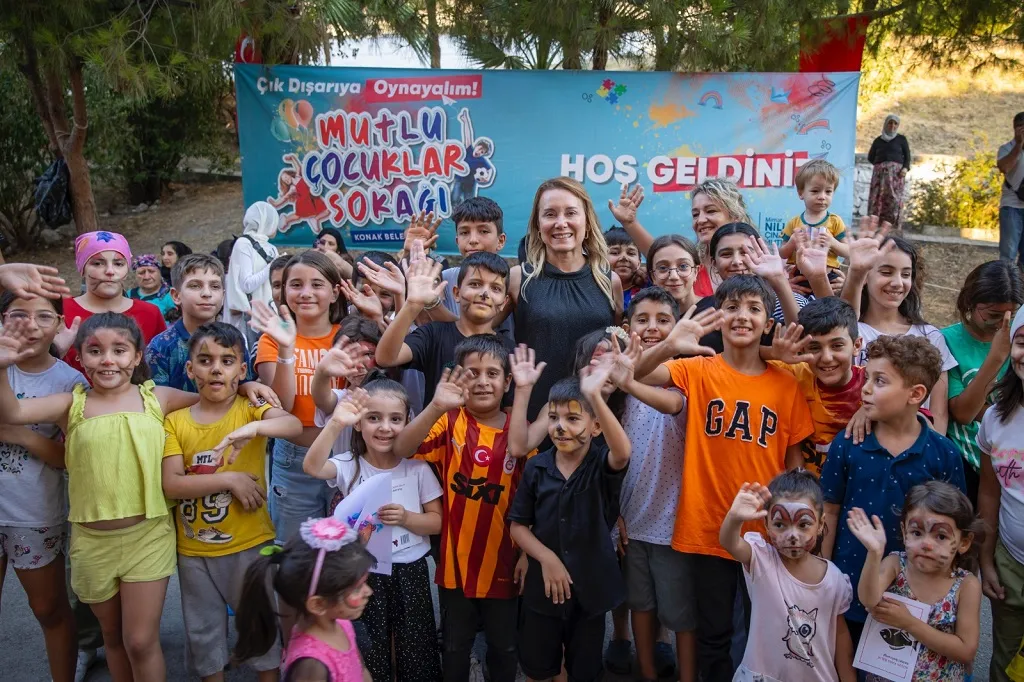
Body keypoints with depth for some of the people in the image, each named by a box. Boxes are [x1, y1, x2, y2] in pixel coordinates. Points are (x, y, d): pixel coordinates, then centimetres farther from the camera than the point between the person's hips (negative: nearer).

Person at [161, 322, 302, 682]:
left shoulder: (250, 408, -8)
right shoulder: (175, 421, -2)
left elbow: (294, 425, -27)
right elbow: (171, 484, -11)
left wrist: (253, 428, -45)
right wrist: (230, 480, -20)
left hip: (249, 543, -2)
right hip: (194, 549, 2)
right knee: (204, 631, 18)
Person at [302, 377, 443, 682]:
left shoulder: (417, 467, -7)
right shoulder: (349, 465, -10)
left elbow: (436, 522, -2)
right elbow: (312, 467, -32)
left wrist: (405, 517, -22)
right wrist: (336, 424, -45)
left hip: (410, 572, 1)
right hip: (365, 573, 0)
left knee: (416, 656, 14)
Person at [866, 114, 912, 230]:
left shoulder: (901, 139, 12)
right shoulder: (878, 140, 17)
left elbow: (907, 155, 7)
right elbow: (870, 157, 20)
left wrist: (905, 168, -10)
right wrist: (879, 163, 5)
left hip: (896, 171, -2)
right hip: (880, 171, 2)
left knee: (894, 197, -13)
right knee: (877, 197, -9)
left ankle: (894, 225, -18)